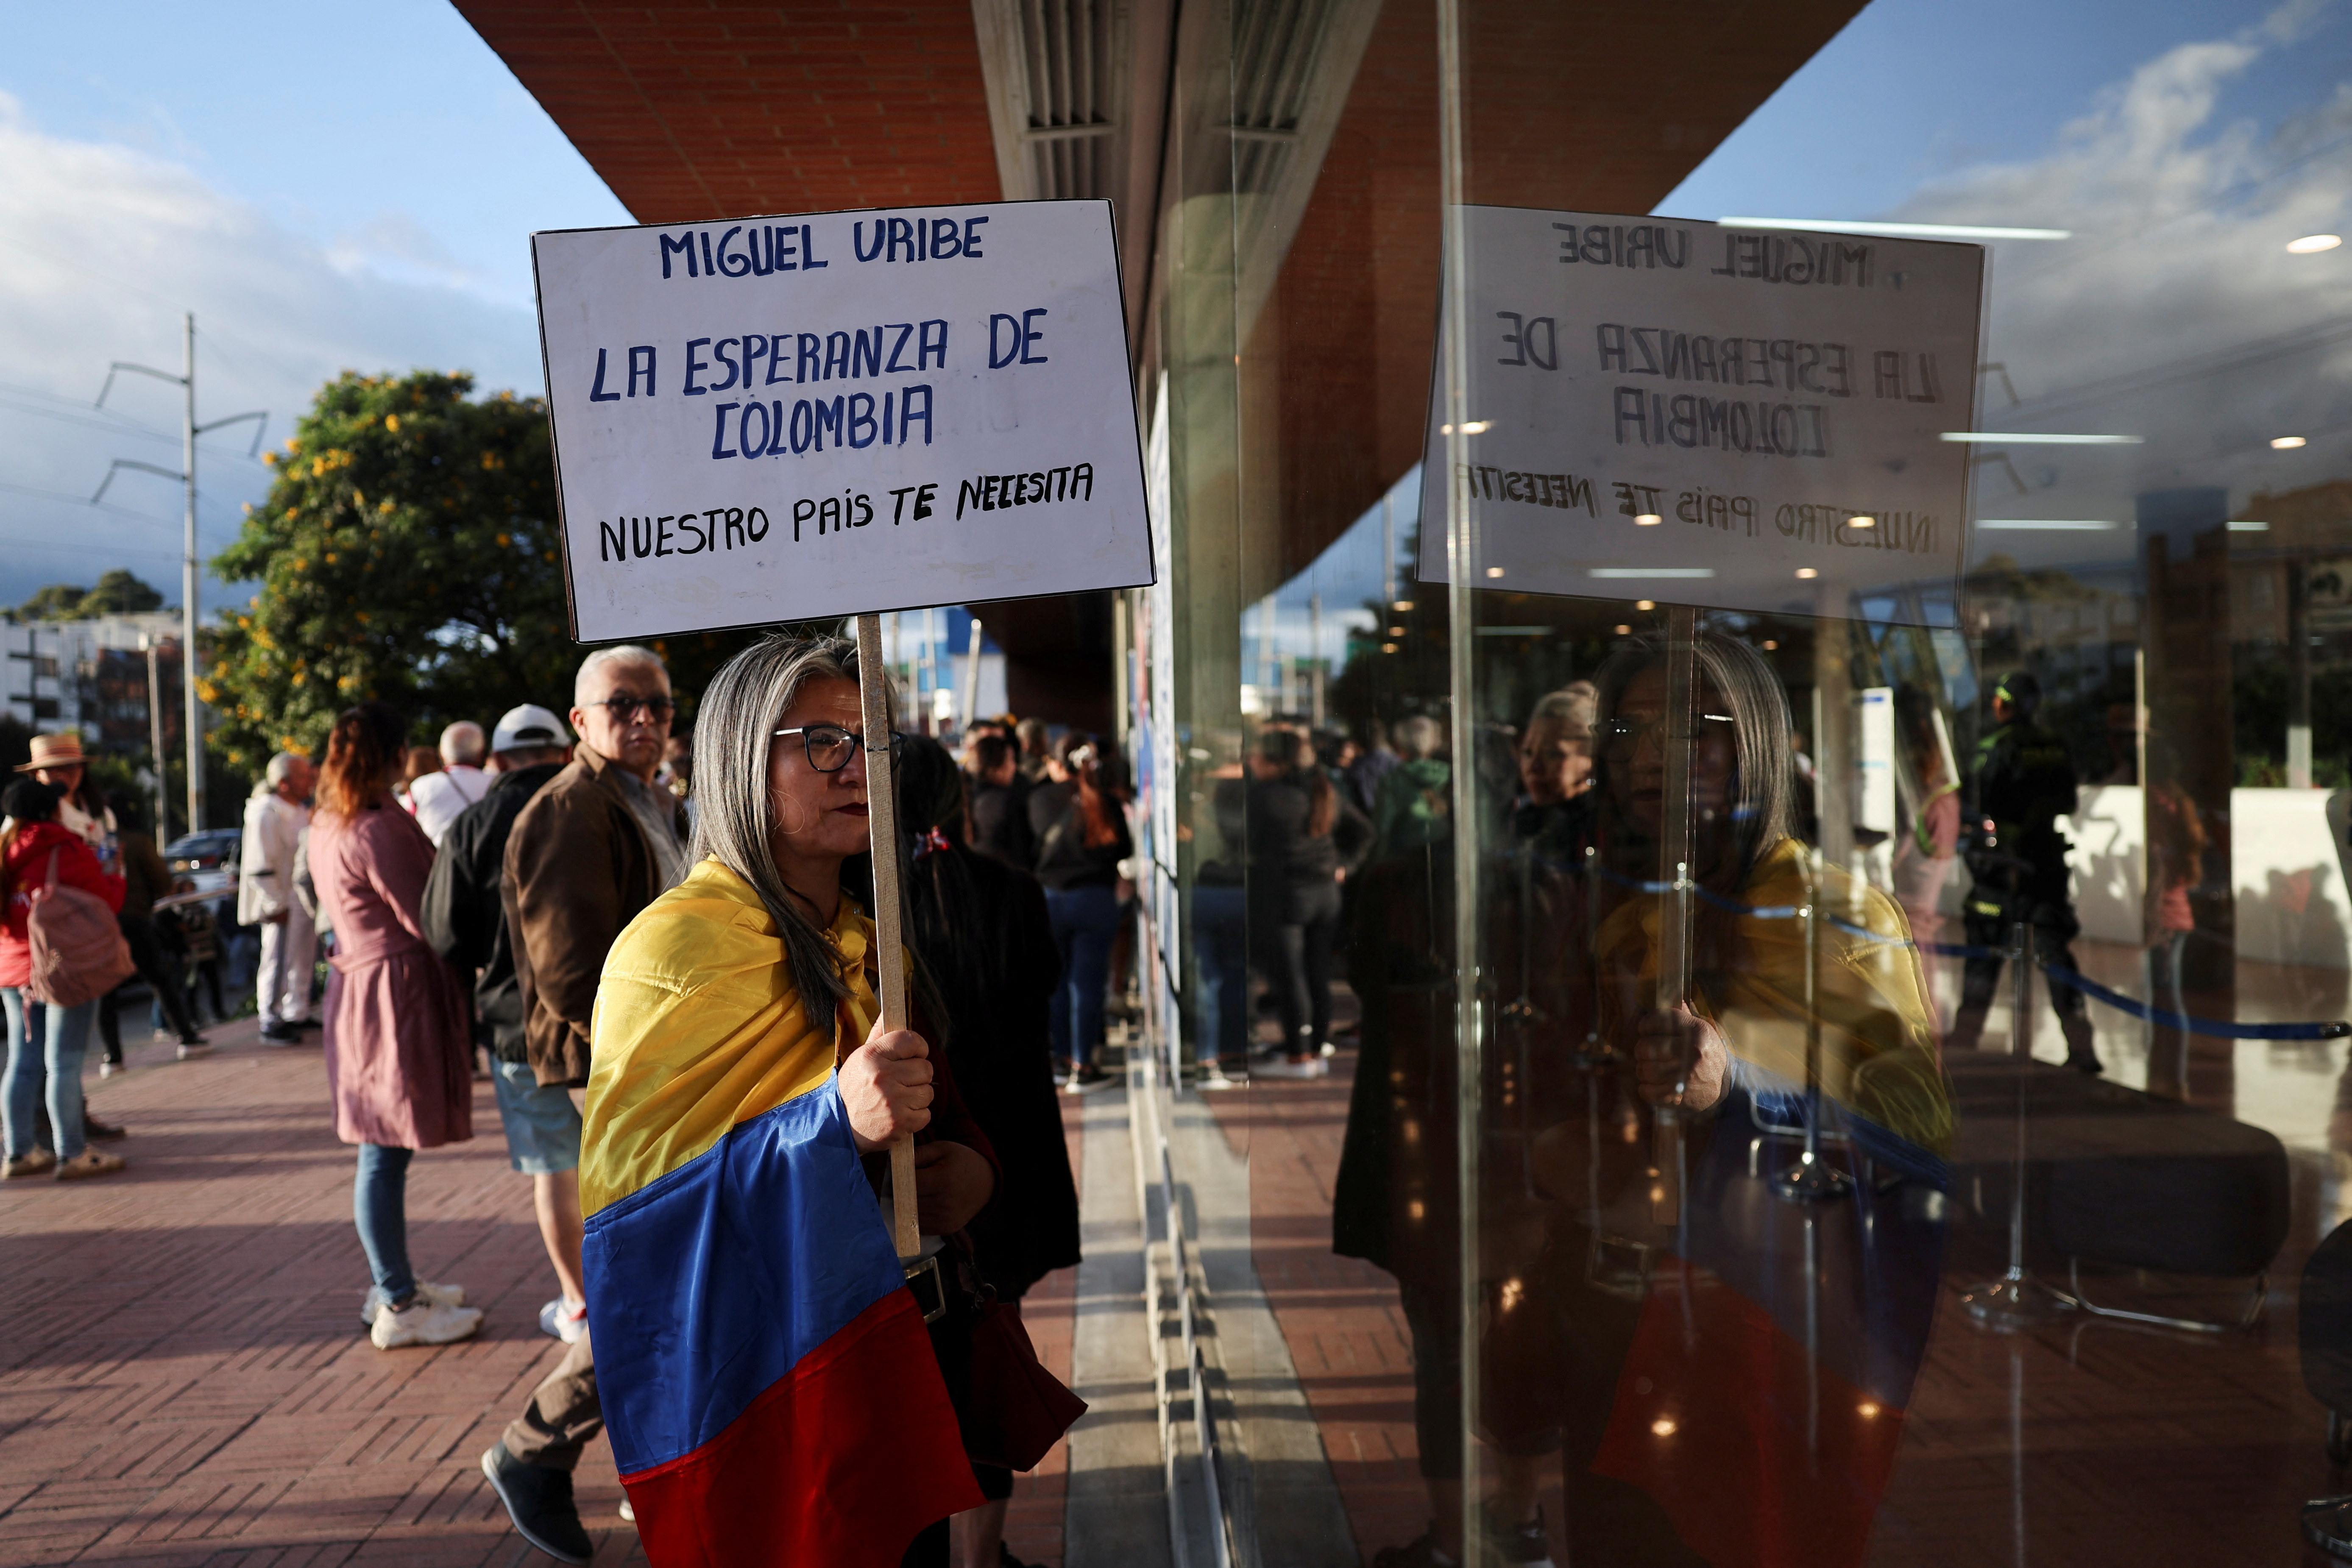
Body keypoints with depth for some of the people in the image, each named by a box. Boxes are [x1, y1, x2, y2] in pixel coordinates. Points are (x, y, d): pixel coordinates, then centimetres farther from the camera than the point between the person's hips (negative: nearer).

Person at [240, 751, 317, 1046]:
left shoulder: (301, 812, 15)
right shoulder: (266, 813, -15)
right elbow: (260, 867, -18)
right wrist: (276, 906, -18)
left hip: (304, 903, 9)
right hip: (284, 906, -9)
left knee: (303, 959, 16)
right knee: (278, 962, -3)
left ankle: (298, 1015, 27)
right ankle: (270, 1022, 7)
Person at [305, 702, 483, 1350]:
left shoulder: (326, 826, 13)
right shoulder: (380, 828, -18)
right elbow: (424, 920, -16)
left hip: (356, 980, 10)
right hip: (396, 988, -10)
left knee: (384, 1150, 16)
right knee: (387, 1151, -3)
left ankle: (392, 1284, 27)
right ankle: (398, 1308, 5)